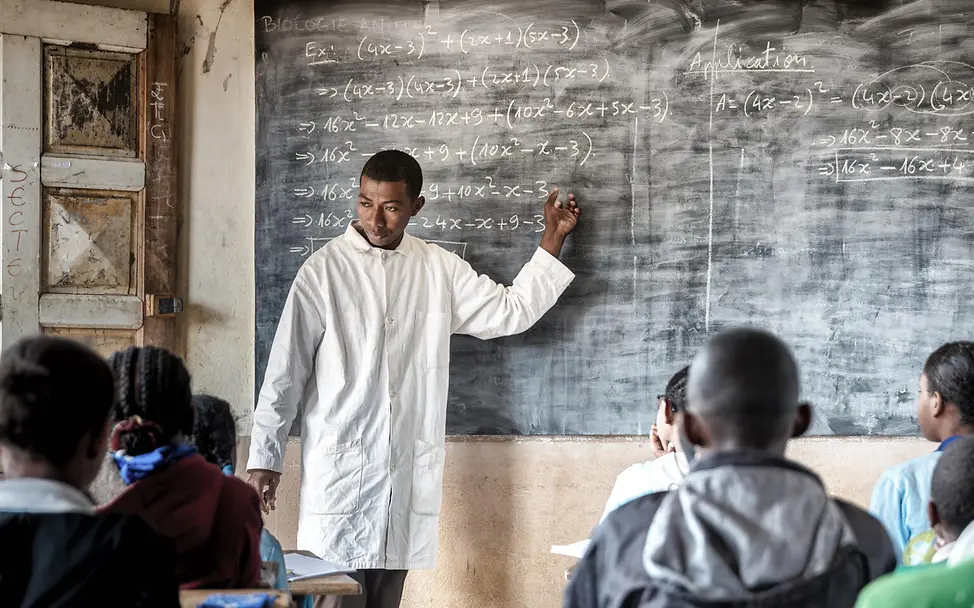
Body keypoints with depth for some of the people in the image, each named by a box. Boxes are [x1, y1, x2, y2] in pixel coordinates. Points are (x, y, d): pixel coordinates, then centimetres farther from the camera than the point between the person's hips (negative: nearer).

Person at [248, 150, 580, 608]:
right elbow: (285, 372, -2)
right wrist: (264, 460, -3)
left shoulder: (439, 269, 7)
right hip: (339, 469, -3)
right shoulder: (324, 270, -4)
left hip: (408, 473, 4)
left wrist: (553, 239, 7)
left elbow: (512, 312, 10)